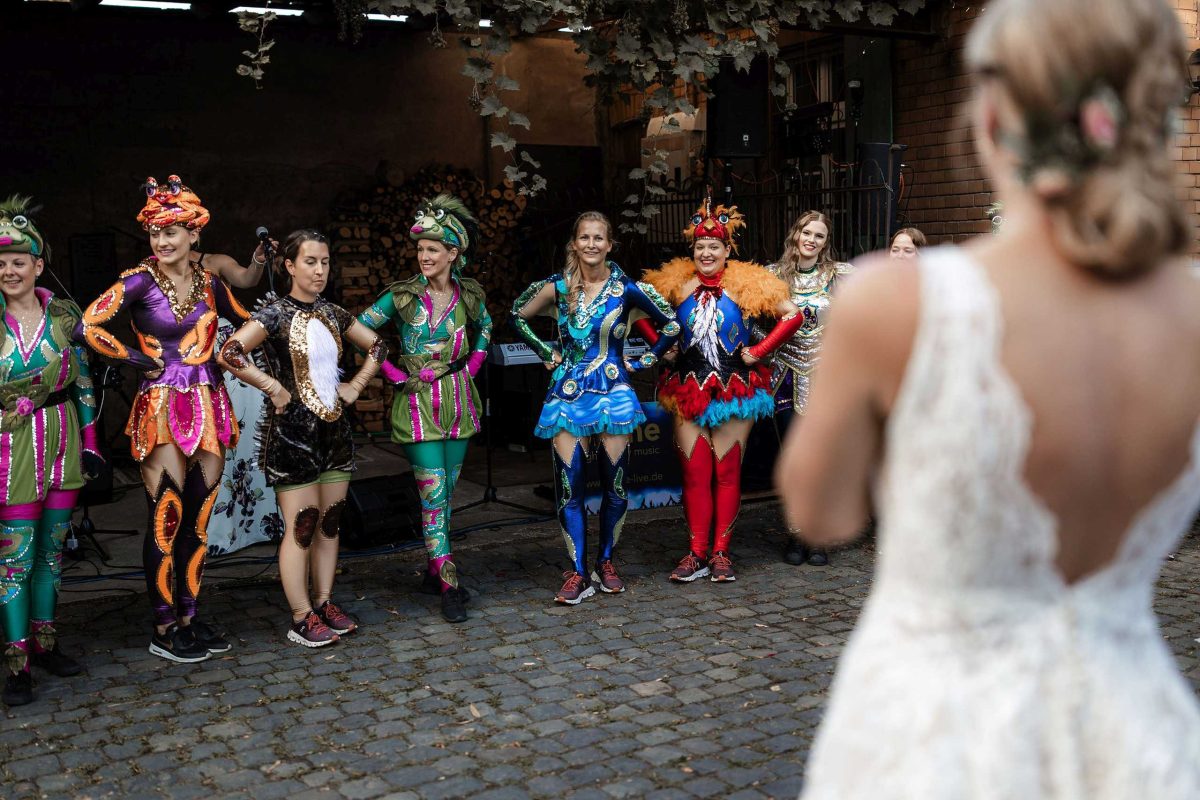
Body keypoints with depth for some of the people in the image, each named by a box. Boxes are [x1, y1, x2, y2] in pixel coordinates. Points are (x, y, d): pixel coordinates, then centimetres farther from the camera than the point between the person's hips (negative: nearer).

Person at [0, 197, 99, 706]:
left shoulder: (64, 315, 3)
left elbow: (84, 381, 9)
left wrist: (90, 440, 8)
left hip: (62, 439, 3)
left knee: (52, 546, 12)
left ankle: (45, 642, 25)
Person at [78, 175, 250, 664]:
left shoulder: (209, 282, 8)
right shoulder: (140, 280, -7)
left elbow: (245, 322, 24)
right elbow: (86, 327, -14)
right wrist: (137, 360, -8)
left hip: (208, 406, 5)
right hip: (162, 408, -5)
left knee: (198, 520, 9)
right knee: (166, 519, -4)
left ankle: (188, 618, 19)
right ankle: (164, 631, 7)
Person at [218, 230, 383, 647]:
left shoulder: (333, 314, 8)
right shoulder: (275, 313, -10)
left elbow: (376, 347, 21)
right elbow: (230, 353, -23)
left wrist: (355, 386, 9)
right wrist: (273, 388, -18)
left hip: (334, 427, 6)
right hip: (293, 430, -6)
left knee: (330, 522, 11)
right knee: (301, 526, -3)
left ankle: (325, 604, 23)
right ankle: (302, 619, 7)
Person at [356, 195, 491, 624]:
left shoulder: (469, 294, 2)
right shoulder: (401, 296, -9)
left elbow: (484, 326, 23)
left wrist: (474, 363, 10)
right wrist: (394, 374, -6)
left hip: (458, 400, 4)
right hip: (418, 403, -4)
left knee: (446, 493, 11)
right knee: (433, 494, -7)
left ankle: (433, 571, 26)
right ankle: (449, 587, -4)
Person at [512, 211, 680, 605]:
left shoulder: (627, 289, -2)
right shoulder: (557, 287, 2)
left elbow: (672, 325, 6)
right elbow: (519, 316, 17)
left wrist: (642, 362, 4)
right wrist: (547, 353, 9)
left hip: (613, 393, -1)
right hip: (567, 394, 1)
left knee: (615, 485, 4)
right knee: (569, 486, -4)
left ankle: (606, 562, 23)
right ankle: (578, 573, 5)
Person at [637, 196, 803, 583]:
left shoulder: (747, 283, -1)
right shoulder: (676, 281, 4)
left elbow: (793, 315, 0)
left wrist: (758, 351, -5)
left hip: (734, 389, -1)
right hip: (688, 390, 2)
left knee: (727, 472, 2)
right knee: (694, 472, 1)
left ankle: (721, 552, 10)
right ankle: (697, 553, 7)